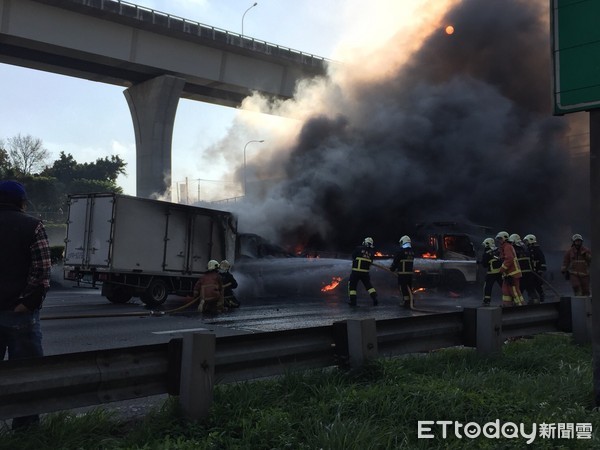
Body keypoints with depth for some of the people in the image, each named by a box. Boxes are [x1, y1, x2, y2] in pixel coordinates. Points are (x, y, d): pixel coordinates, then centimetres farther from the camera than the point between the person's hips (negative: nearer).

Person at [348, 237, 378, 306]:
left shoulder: (358, 248, -5)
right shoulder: (371, 252, 7)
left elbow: (353, 256, 4)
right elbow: (370, 262, 12)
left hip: (356, 271, -4)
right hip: (365, 272, 4)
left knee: (352, 285, 8)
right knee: (368, 285, 18)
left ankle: (353, 301, 4)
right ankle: (375, 299, 9)